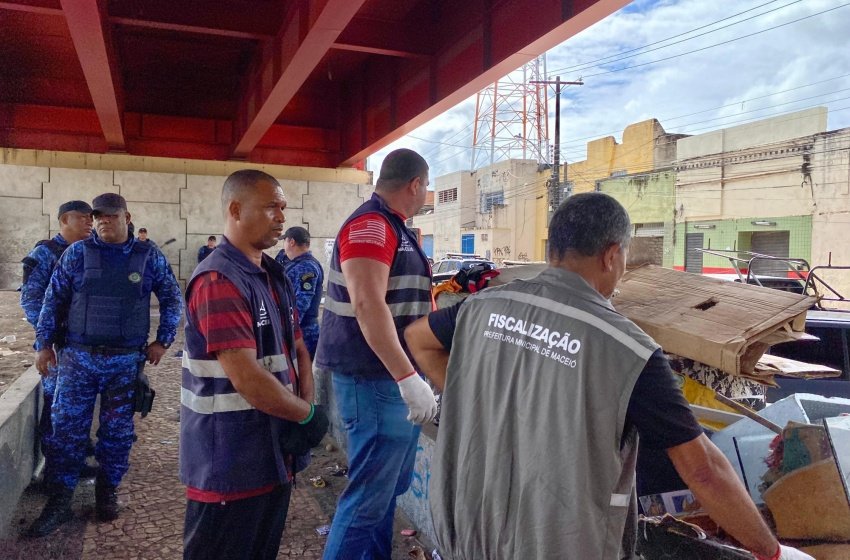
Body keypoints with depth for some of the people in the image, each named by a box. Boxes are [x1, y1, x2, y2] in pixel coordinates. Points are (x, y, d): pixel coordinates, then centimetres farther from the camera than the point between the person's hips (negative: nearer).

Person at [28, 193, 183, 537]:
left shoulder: (149, 256, 1)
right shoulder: (77, 253, 1)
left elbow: (172, 299, 8)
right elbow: (53, 300, 5)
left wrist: (162, 341, 3)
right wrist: (43, 344, 1)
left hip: (126, 361, 0)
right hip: (78, 357, 0)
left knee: (117, 431, 8)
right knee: (67, 428, 3)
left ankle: (107, 492, 25)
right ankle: (61, 499, 18)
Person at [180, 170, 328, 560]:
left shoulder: (274, 276, 10)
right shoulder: (218, 281, -20)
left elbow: (297, 348, 14)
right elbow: (247, 379, -27)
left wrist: (306, 405, -4)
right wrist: (308, 415, -13)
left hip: (275, 451, 9)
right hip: (230, 461, -8)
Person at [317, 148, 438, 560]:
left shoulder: (392, 227, 16)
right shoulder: (371, 224, -16)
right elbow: (367, 304, -28)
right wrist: (408, 378, -30)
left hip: (394, 376, 10)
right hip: (375, 379, -10)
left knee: (391, 486, 21)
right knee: (369, 496, -1)